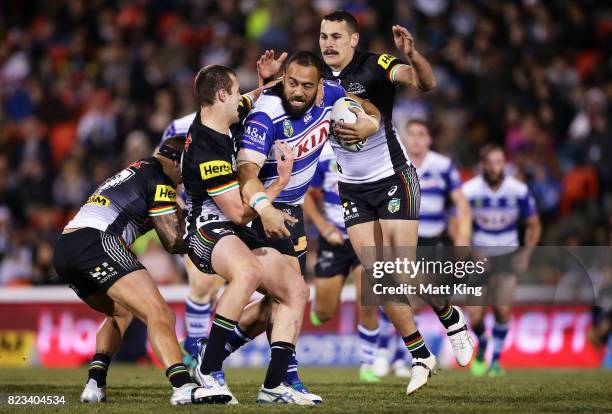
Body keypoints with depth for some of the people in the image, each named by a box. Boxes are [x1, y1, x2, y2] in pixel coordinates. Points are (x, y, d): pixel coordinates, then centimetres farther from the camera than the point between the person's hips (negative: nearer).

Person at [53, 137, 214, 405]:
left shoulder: (133, 171, 32)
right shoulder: (159, 178, 6)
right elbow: (173, 242, 4)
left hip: (63, 252, 9)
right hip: (96, 241, -9)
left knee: (121, 312, 28)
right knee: (159, 314, -15)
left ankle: (95, 385, 12)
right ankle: (183, 386, -33)